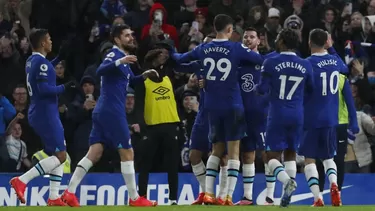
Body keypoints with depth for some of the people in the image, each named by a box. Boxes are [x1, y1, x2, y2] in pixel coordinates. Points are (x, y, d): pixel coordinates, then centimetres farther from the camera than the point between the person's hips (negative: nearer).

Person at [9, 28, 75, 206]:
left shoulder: (32, 61, 12)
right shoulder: (41, 62, -16)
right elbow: (44, 89, -24)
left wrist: (58, 58, 33)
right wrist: (65, 87, -14)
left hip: (39, 113, 10)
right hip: (46, 114, -10)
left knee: (58, 154, 12)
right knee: (60, 155, -10)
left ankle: (53, 198, 7)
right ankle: (22, 181, -16)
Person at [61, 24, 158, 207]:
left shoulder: (123, 57, 20)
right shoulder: (115, 54, -10)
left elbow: (129, 80, 35)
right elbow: (100, 71, -29)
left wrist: (144, 76, 16)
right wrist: (119, 62, -42)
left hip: (104, 111, 9)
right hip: (112, 111, -9)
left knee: (94, 154, 5)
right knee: (127, 153, -4)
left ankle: (69, 192, 0)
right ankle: (134, 198, 0)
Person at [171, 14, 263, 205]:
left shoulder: (203, 49, 3)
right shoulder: (236, 49, -9)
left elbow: (180, 59, 18)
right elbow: (262, 60, -7)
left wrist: (172, 53, 41)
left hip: (212, 106, 4)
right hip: (232, 105, -4)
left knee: (217, 150, 15)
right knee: (233, 151, 1)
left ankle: (208, 193, 4)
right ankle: (229, 196, -7)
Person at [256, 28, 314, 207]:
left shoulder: (270, 63, -8)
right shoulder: (306, 66, 3)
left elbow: (262, 90, -9)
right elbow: (311, 90, 14)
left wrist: (257, 86, 14)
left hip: (278, 114, -3)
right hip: (297, 115, 3)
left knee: (272, 155, 3)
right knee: (291, 153, 16)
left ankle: (287, 180, -26)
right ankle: (287, 193, 1)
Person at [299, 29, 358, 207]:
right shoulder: (337, 63, 3)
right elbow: (348, 94, 5)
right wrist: (353, 121, 9)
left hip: (311, 119, -4)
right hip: (331, 119, 4)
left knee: (309, 159, 6)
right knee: (328, 157, 19)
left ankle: (318, 199, -9)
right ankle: (334, 184, -11)